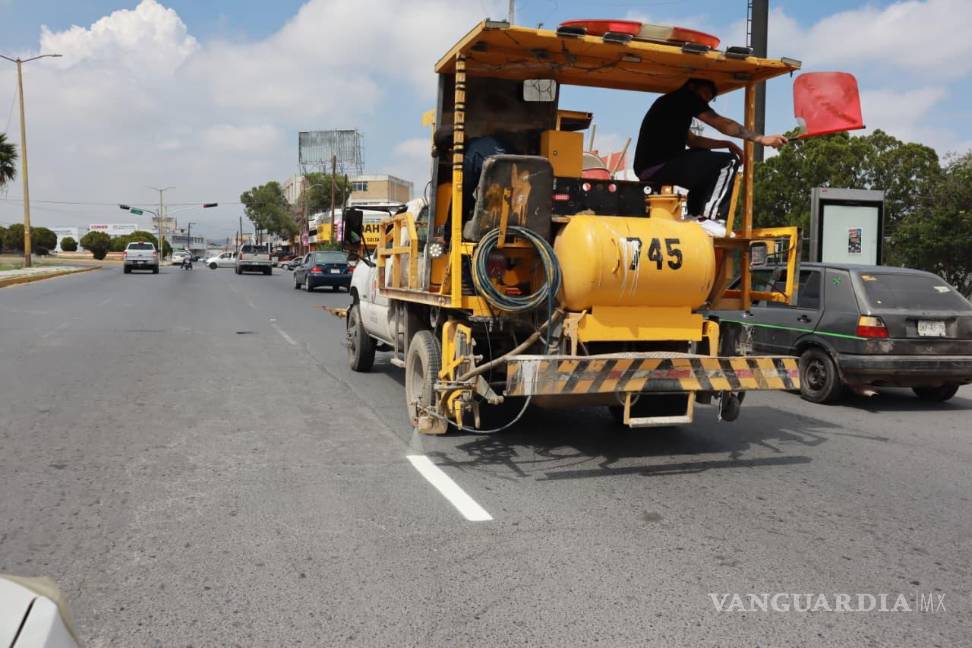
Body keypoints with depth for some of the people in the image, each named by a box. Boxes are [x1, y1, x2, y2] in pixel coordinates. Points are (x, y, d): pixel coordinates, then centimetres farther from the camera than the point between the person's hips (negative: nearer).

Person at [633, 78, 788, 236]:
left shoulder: (674, 103, 28)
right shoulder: (685, 97, 0)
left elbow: (692, 140, 26)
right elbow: (722, 124, -5)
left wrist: (727, 144, 16)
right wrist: (761, 139, -3)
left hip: (648, 167, 10)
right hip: (660, 166, -10)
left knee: (704, 160, 30)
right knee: (729, 162, -6)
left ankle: (695, 215, 22)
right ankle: (708, 219, -8)